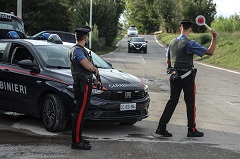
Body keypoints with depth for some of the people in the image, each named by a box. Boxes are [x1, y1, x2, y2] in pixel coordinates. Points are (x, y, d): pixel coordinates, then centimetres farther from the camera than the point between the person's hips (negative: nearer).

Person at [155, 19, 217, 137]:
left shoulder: (172, 42, 6)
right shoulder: (189, 44, -14)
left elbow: (168, 61, 16)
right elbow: (210, 52, -16)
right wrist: (214, 38, -6)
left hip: (174, 76, 6)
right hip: (187, 77, -6)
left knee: (172, 101, 8)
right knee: (190, 103, 6)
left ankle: (161, 127, 3)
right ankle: (192, 130, 14)